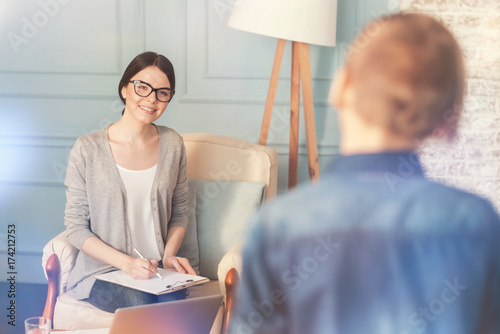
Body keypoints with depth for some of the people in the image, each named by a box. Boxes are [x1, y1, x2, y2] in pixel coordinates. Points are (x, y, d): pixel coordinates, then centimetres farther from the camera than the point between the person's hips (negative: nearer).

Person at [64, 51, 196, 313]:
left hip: (156, 270, 3)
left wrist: (169, 255, -5)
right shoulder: (87, 149, -6)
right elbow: (75, 227, -4)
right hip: (101, 270, -3)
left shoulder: (172, 144, 5)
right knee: (144, 306, -31)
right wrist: (127, 262, -16)